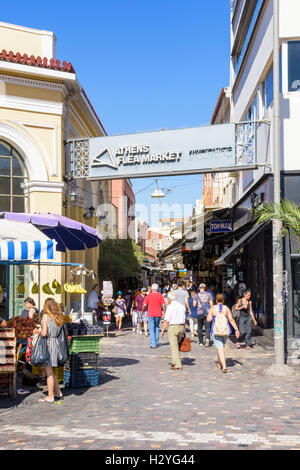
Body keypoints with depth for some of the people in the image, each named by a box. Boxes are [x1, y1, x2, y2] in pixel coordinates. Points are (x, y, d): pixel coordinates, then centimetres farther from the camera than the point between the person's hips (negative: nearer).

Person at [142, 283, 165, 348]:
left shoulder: (149, 295, -5)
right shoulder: (160, 296, -1)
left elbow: (144, 305, -6)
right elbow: (163, 305, -4)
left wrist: (143, 311, 13)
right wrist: (164, 313, 8)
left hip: (151, 314, -2)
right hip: (158, 314, 2)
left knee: (152, 329, 1)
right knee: (157, 327, 20)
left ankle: (153, 344, -3)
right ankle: (157, 342, 21)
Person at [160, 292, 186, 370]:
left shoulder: (170, 307, -11)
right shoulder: (182, 306, 9)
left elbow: (167, 320, -14)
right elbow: (184, 320, 13)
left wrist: (162, 330, -7)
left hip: (172, 327, -7)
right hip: (181, 327, 7)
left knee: (174, 347, -3)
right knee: (176, 345, 19)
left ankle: (178, 365, -7)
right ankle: (174, 362, 26)